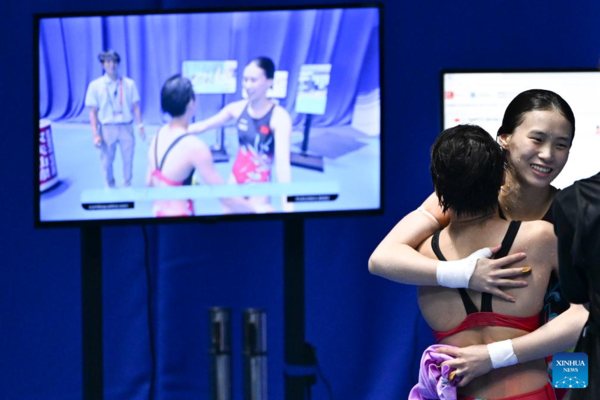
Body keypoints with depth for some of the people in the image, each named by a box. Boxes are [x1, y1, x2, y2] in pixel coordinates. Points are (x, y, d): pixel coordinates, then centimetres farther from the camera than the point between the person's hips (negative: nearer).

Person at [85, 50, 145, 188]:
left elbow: (136, 106, 5)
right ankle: (110, 186, 25)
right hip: (107, 128, -1)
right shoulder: (95, 85, -2)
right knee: (107, 161, 6)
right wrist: (95, 134, -8)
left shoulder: (129, 84, 2)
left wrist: (140, 126, -4)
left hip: (126, 127, 1)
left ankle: (127, 186, 23)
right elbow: (93, 112, -1)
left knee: (128, 160, 4)